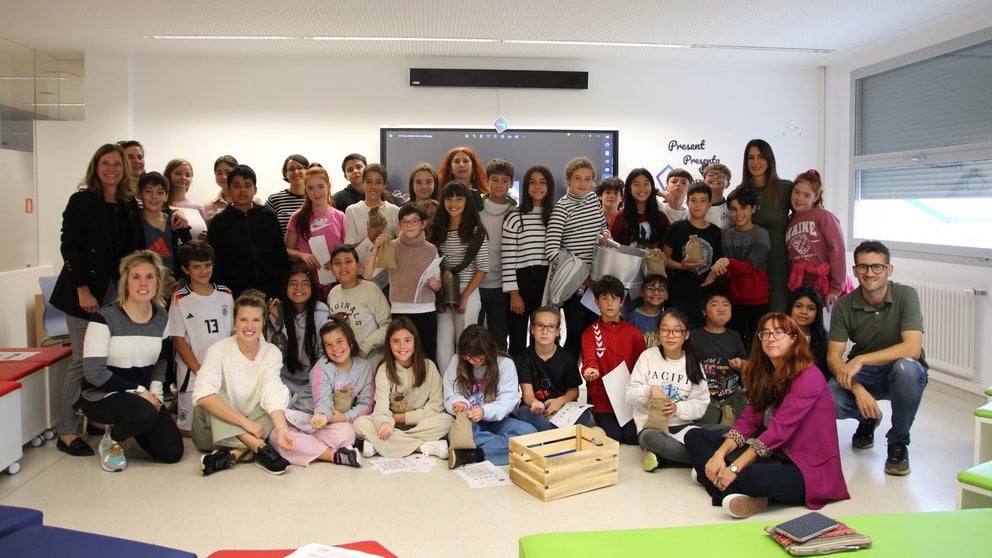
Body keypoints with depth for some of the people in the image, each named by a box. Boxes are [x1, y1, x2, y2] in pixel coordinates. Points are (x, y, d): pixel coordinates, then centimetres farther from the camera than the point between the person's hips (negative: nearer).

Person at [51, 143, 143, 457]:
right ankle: (68, 433, 5)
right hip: (86, 291, -5)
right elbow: (69, 247, -8)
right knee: (83, 360, -5)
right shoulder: (81, 201, -3)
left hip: (117, 289, 5)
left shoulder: (129, 205, 11)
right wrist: (83, 290, -14)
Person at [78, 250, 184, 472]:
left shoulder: (162, 318, 1)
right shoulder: (105, 318, -16)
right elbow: (94, 372, -19)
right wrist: (138, 390, -18)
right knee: (145, 413, -36)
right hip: (100, 396, -6)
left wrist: (155, 390, 0)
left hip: (144, 395, 6)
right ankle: (111, 439, -1)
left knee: (172, 453, -5)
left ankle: (126, 426, 23)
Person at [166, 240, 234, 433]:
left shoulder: (226, 294, 7)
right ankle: (171, 411, 30)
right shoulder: (180, 300, -4)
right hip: (193, 375, -3)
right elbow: (178, 341, -6)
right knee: (188, 429, -1)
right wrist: (202, 372, -11)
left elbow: (233, 333, 10)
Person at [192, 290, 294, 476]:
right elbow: (202, 395, -30)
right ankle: (260, 448, -34)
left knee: (283, 393, -20)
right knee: (212, 395, -29)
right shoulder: (219, 350, -14)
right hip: (213, 431, -2)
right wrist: (245, 421, -34)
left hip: (251, 430, 2)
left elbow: (273, 396, -21)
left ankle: (234, 453, -30)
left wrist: (281, 429, -40)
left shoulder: (272, 353, -6)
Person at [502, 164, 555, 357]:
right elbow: (508, 258, -6)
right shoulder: (515, 217, -3)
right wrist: (514, 293, -10)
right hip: (522, 281, -3)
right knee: (518, 342, 5)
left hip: (549, 283, 3)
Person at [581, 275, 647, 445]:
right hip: (601, 398, -1)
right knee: (613, 435, -17)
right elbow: (589, 359, -15)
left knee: (632, 436, -15)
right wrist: (590, 371, -39)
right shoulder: (590, 333, 1)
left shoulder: (633, 332, 7)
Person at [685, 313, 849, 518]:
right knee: (695, 437, 1)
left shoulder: (808, 377, -15)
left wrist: (735, 468, -24)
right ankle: (733, 492, -17)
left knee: (754, 476, -41)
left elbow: (779, 430, -22)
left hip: (806, 468, -8)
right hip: (774, 455, 8)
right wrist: (719, 455, -15)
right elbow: (747, 421, 2)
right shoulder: (765, 375, 10)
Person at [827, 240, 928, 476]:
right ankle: (868, 420, 13)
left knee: (905, 367, -39)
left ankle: (898, 443, -12)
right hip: (861, 375, 2)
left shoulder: (906, 295, -16)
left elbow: (912, 349, -28)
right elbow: (833, 357, -12)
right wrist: (857, 389, -29)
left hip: (902, 373, -2)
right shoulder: (844, 306, -9)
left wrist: (860, 360, -33)